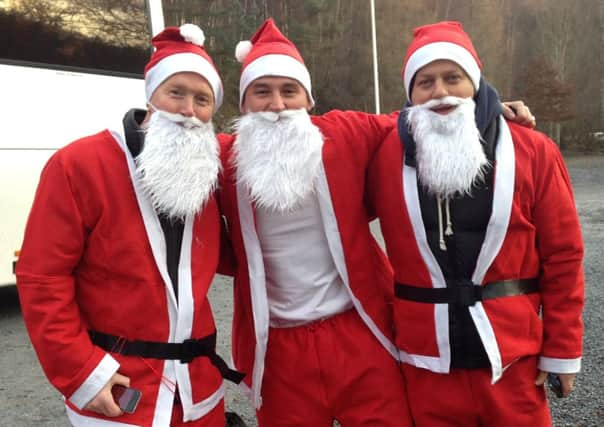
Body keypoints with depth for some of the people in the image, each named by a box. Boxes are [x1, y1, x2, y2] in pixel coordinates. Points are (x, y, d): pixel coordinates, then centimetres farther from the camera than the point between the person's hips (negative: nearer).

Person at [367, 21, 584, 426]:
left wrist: (562, 350, 0)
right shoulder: (386, 155, -4)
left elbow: (562, 256, -2)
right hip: (428, 355, 1)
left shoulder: (533, 151, -5)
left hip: (514, 352, 0)